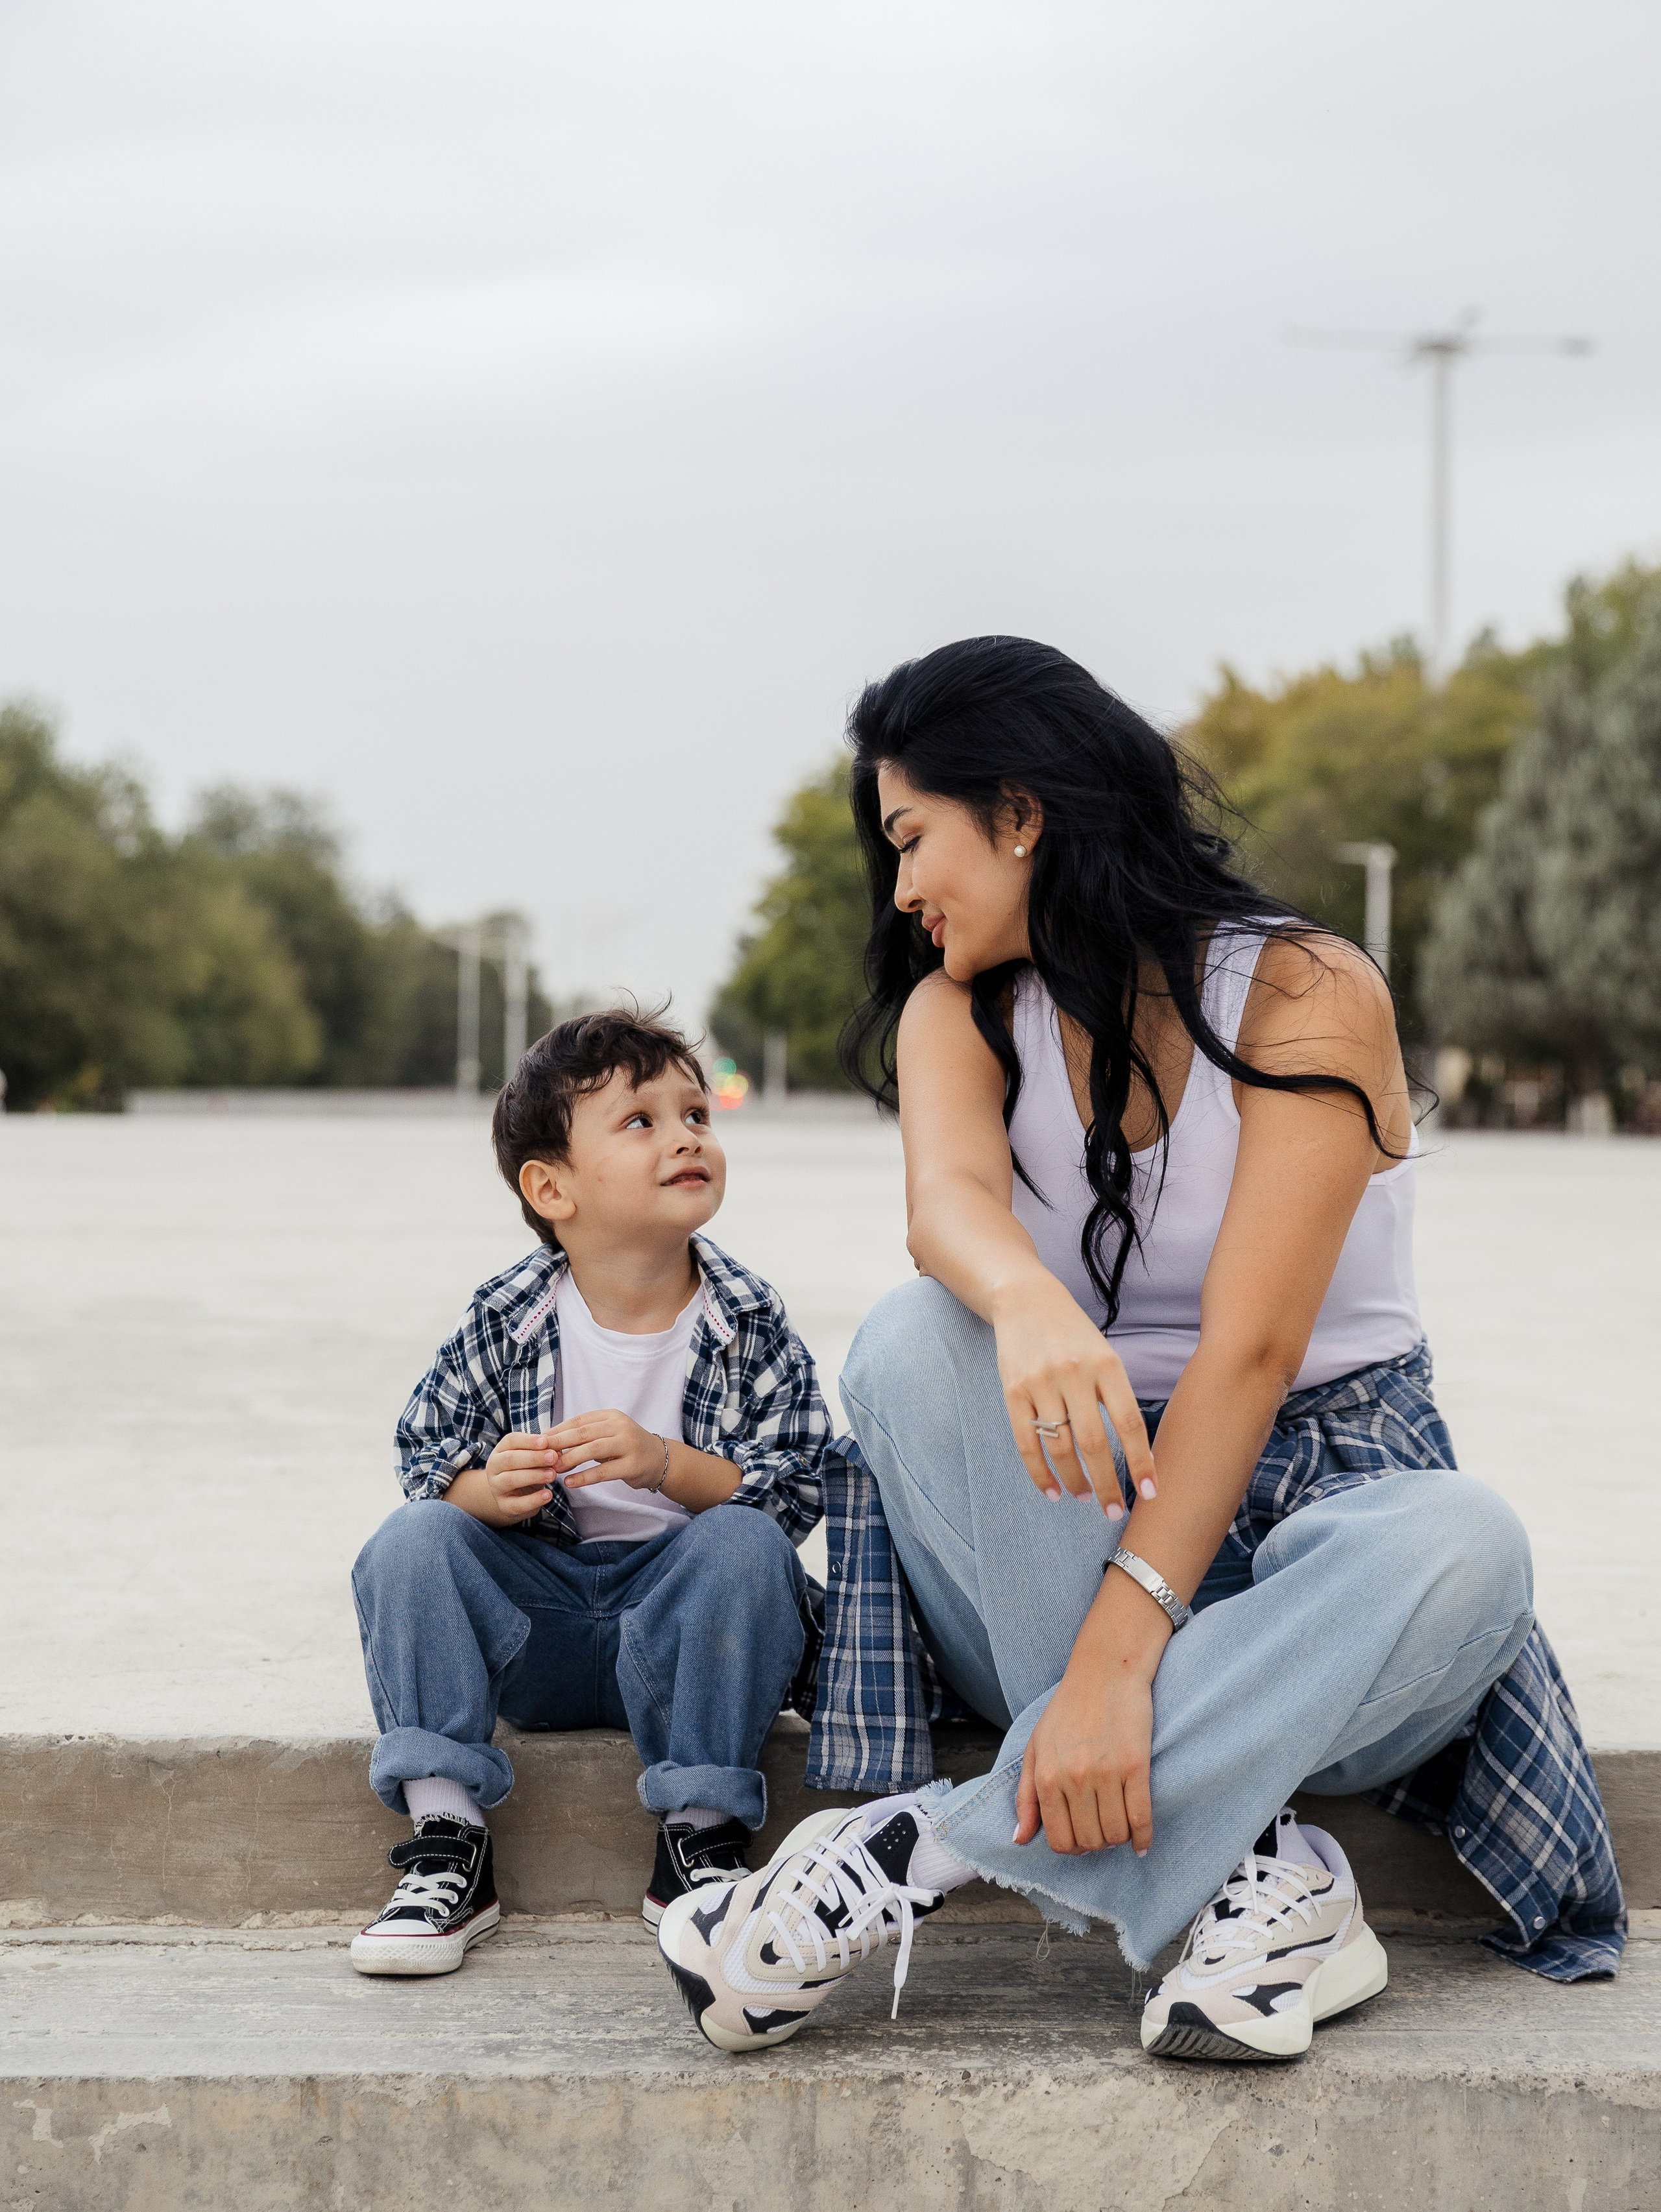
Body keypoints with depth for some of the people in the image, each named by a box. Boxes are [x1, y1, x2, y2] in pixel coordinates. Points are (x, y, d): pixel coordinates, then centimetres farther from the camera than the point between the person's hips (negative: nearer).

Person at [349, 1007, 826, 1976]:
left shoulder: (749, 1320, -5)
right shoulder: (507, 1318, -4)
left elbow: (796, 1488, -11)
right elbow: (428, 1449, 0)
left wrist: (665, 1463, -28)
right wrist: (487, 1489, -24)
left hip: (680, 1609, -1)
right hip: (535, 1614, 2)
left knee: (747, 1546, -31)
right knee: (410, 1542, -22)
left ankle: (701, 1838, -21)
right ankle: (448, 1841, -22)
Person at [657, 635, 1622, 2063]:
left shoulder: (1308, 995, -9)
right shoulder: (962, 1010, 5)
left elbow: (1248, 1351, -22)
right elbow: (947, 1198, -21)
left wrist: (1113, 1660, -34)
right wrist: (1026, 1304, -47)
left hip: (1326, 1495, -3)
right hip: (1086, 1506, 3)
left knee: (1462, 1544, -36)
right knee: (915, 1343, -26)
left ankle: (930, 1853, -35)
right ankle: (1252, 1871, -33)